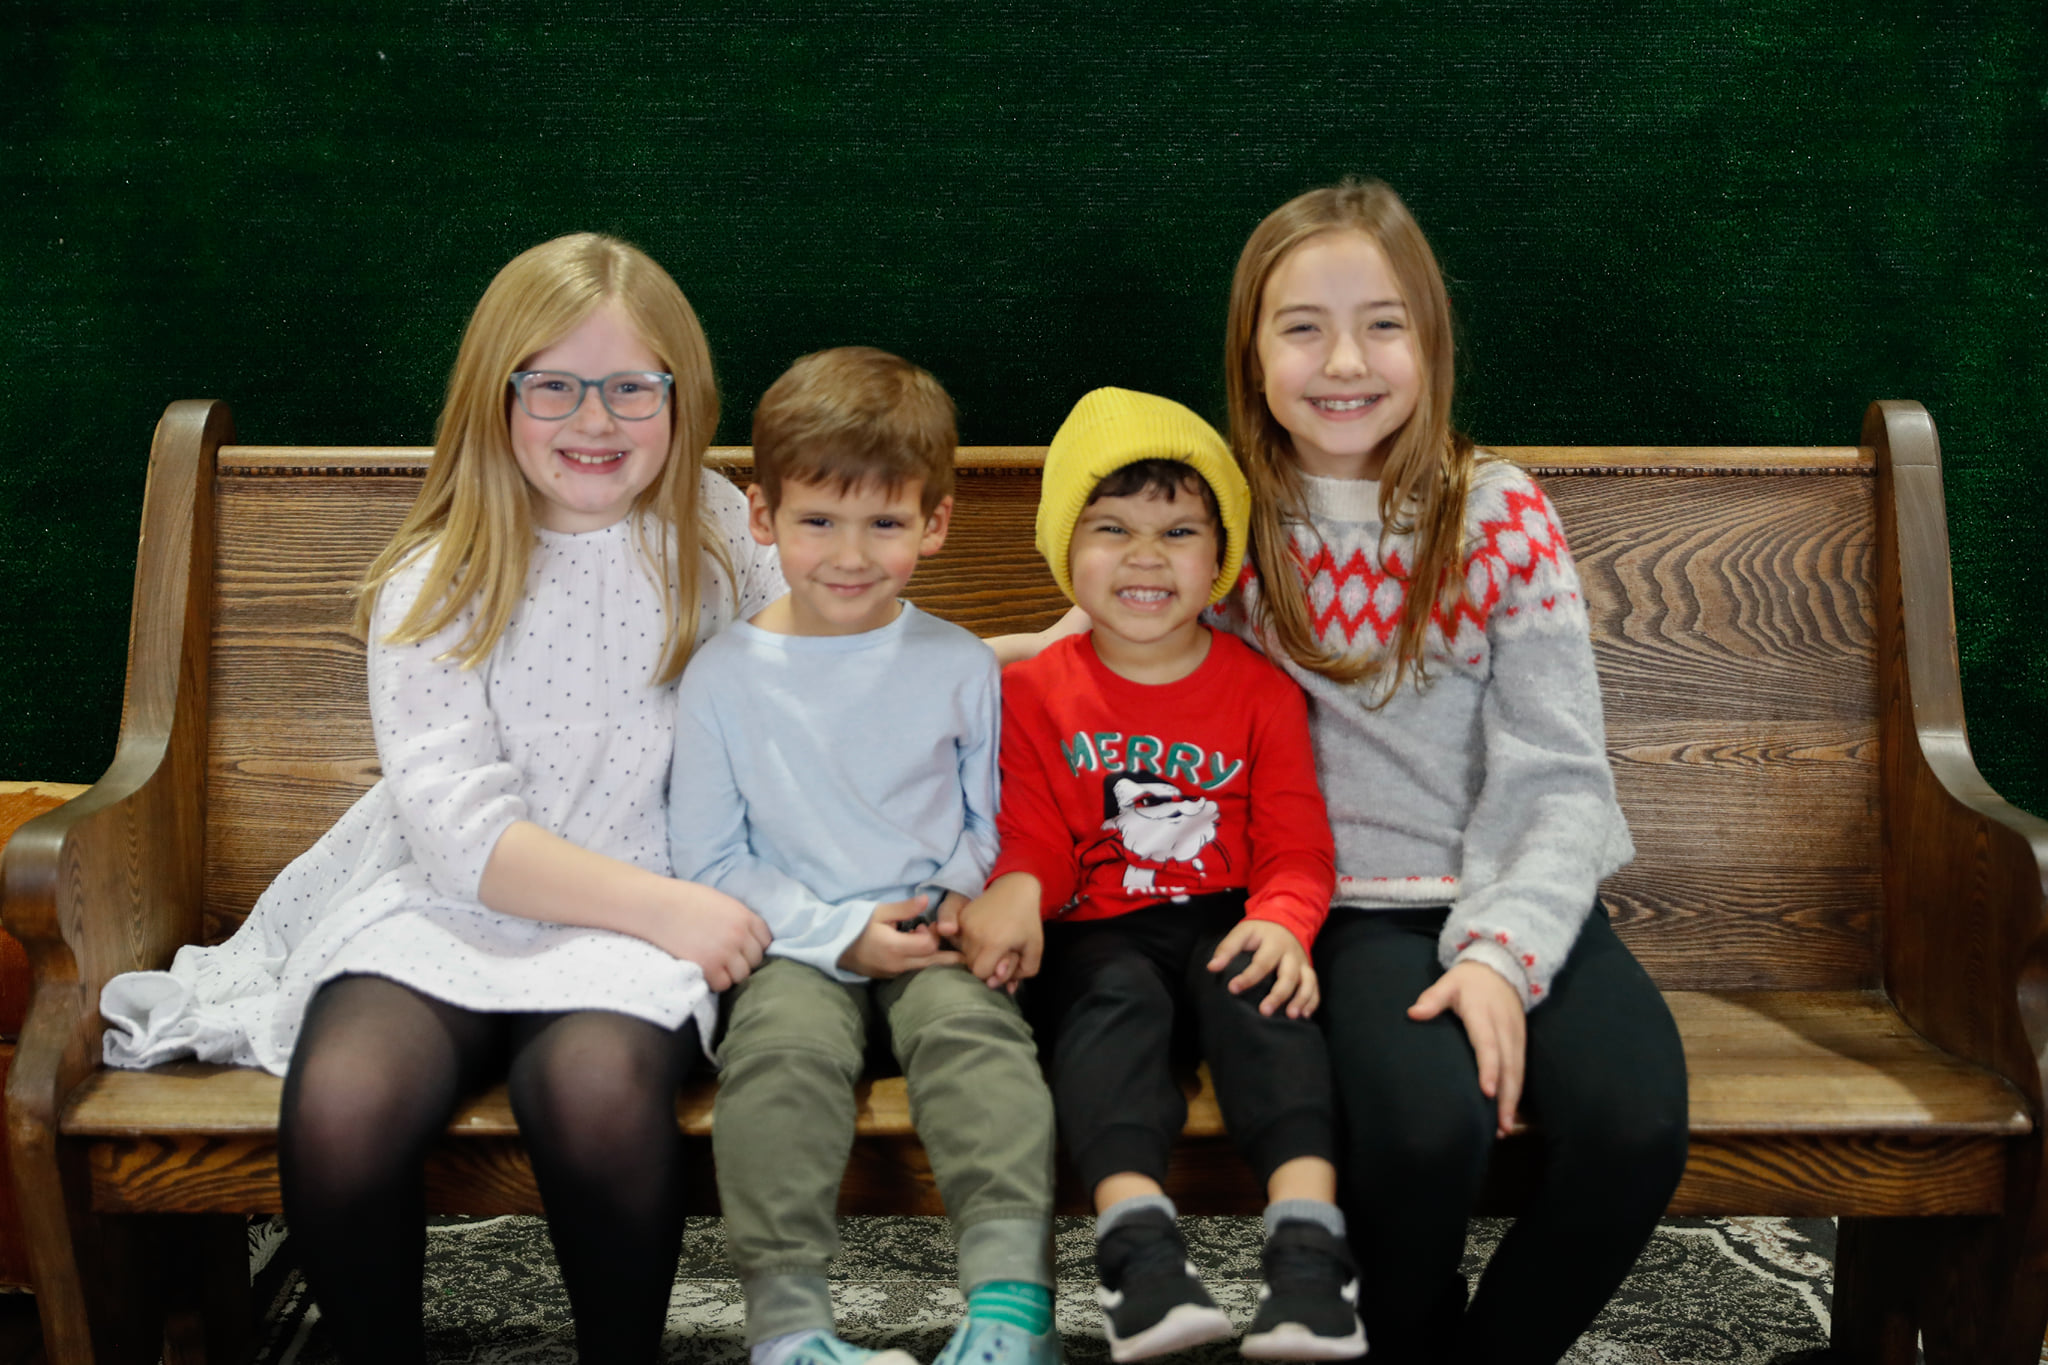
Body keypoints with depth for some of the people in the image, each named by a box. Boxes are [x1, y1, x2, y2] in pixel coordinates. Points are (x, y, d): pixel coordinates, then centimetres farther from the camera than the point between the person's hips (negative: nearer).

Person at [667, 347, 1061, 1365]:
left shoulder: (960, 668, 7)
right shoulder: (724, 676, 3)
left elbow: (995, 820, 15)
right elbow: (707, 856, 3)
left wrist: (964, 896, -8)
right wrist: (840, 933, -8)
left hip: (936, 942, 1)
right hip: (795, 947, 0)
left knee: (976, 1031, -28)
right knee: (784, 1042, -30)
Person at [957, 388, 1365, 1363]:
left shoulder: (1260, 690, 8)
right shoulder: (1035, 694, 8)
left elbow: (1295, 845, 3)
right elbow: (1032, 842, 5)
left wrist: (1283, 922, -20)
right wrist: (1016, 894, -20)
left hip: (1225, 920, 0)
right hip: (1097, 931, 0)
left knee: (1258, 989, -31)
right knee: (1118, 999, -32)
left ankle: (1307, 1250, -43)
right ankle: (1140, 1250, -48)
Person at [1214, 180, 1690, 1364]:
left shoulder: (1501, 515, -1)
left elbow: (1559, 777, -4)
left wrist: (1502, 952, -17)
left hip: (1520, 901, 1)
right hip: (1355, 903, -1)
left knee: (1636, 1128, -26)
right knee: (1427, 1125, -31)